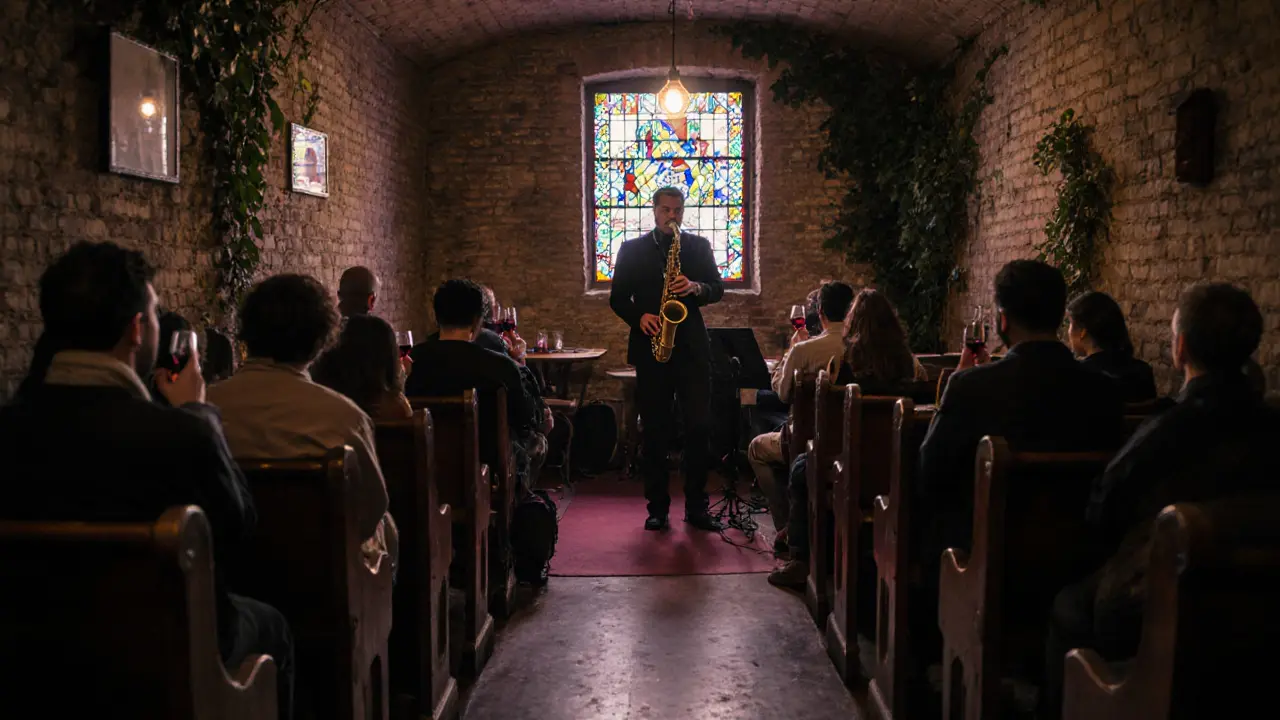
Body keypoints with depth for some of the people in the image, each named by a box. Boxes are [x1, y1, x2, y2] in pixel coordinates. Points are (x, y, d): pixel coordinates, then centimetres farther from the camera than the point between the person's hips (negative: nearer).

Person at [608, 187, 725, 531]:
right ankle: (658, 508, 11)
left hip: (692, 347, 1)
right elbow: (617, 298, 7)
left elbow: (718, 289, 8)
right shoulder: (632, 249, 9)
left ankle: (696, 506, 7)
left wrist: (696, 287, -14)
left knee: (699, 427, -2)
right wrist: (639, 317, -12)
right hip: (651, 348, 0)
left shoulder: (699, 246, 12)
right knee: (655, 431, 3)